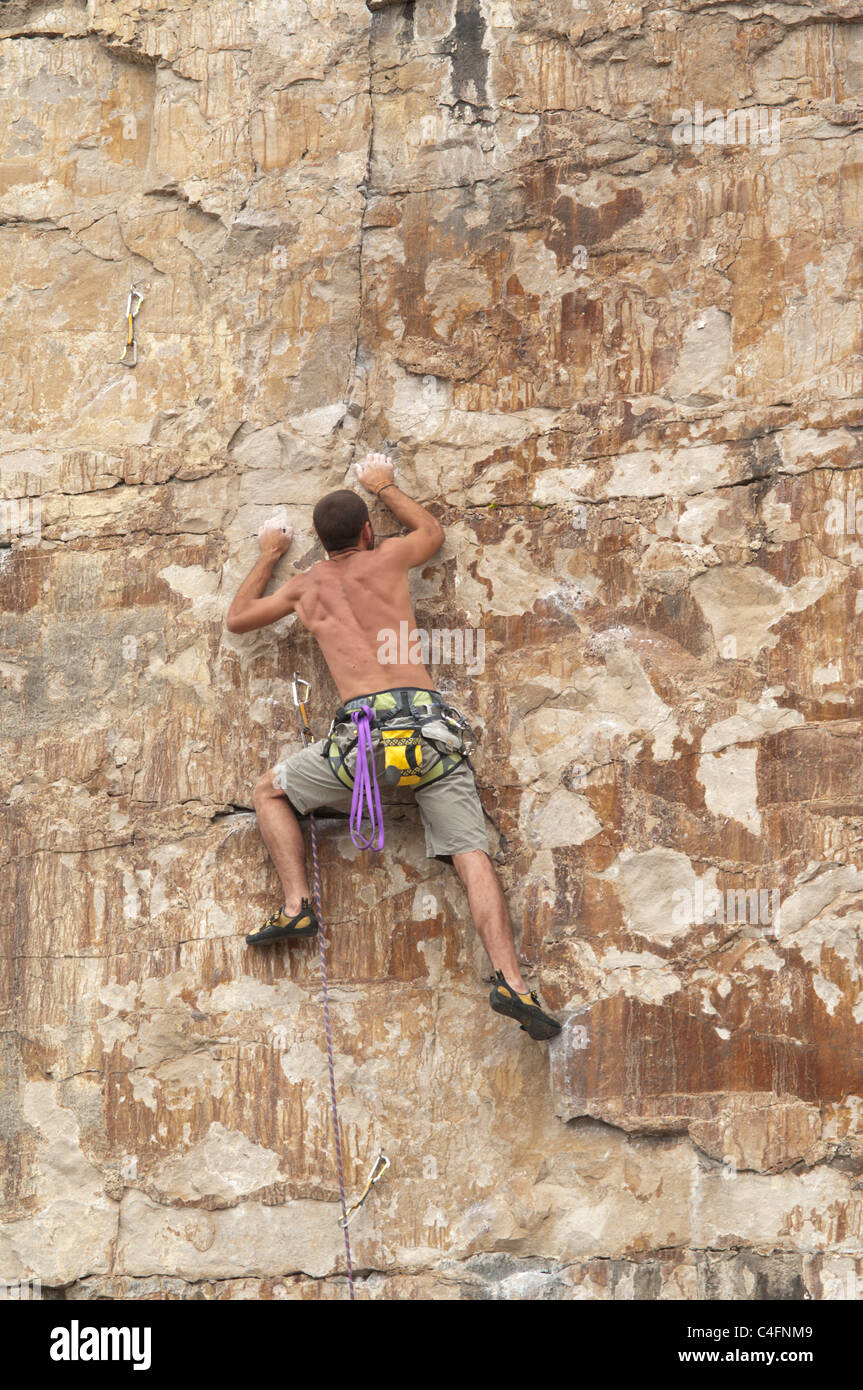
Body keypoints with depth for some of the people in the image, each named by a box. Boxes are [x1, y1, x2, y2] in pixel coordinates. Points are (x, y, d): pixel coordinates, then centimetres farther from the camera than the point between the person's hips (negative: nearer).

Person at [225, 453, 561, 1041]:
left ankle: (297, 904, 7)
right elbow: (432, 531, 41)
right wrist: (384, 486, 53)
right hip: (428, 723, 0)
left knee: (271, 791, 23)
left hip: (364, 734, 0)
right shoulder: (386, 559, 17)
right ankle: (511, 981, -20)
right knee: (473, 856, -4)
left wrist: (269, 556, 49)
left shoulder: (305, 585, 19)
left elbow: (238, 617, 37)